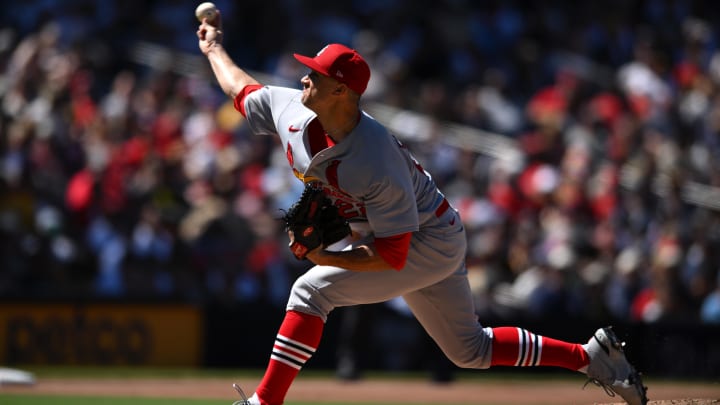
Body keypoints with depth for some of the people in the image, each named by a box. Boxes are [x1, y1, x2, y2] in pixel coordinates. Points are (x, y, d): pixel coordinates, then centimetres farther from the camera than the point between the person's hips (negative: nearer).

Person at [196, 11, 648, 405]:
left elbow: (391, 256, -31)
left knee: (312, 290, -19)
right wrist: (215, 49, 18)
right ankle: (589, 356, 24)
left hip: (429, 244, -9)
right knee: (472, 350, 17)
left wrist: (322, 257, -33)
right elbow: (242, 88, 10)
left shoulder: (377, 165, -35)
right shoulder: (291, 110, -14)